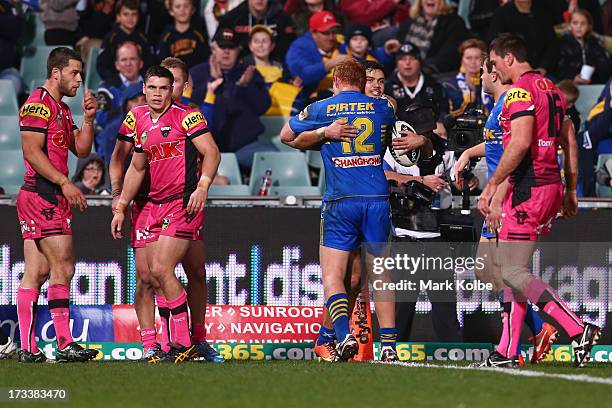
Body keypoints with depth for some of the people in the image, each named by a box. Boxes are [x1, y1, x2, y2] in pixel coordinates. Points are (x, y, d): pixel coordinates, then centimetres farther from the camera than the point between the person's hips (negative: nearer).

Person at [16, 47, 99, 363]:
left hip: (49, 198, 10)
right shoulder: (39, 103, -9)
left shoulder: (62, 109, 21)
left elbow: (81, 150, 19)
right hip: (44, 196, -10)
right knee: (63, 268, -12)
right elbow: (32, 151, -17)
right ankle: (65, 344, -13)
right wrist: (64, 182, -20)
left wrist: (88, 118, 6)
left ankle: (27, 348, 5)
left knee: (35, 273, 6)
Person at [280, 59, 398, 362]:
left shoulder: (321, 109, 5)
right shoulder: (382, 107, 8)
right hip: (377, 200, 2)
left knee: (332, 277, -1)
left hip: (340, 202, -2)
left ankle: (344, 334, -23)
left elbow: (286, 136, 20)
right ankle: (389, 344, 2)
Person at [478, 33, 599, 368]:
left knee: (512, 271, -10)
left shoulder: (521, 89, -12)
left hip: (528, 189, -10)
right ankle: (507, 352, 13)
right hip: (552, 186, 10)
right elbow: (569, 142, 21)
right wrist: (571, 190, 26)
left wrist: (492, 185, -19)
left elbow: (520, 142, -22)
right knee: (514, 268, 13)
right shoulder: (550, 88, 18)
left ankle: (578, 330, -18)